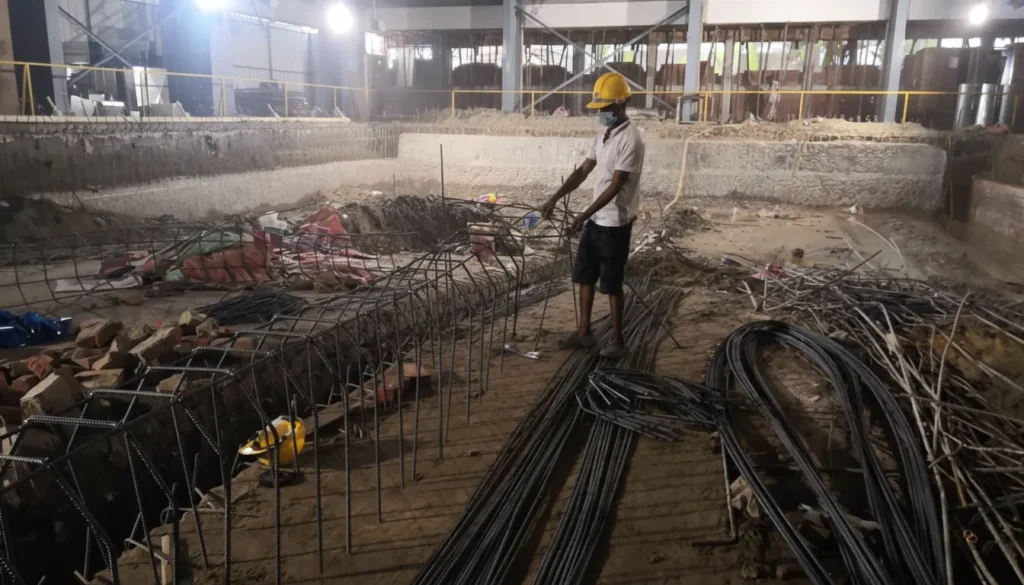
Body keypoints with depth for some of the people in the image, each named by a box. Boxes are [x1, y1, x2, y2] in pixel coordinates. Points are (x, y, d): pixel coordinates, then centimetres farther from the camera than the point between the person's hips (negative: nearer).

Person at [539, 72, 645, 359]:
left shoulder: (631, 139, -18)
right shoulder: (602, 136, 11)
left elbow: (616, 185, -22)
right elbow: (583, 172, 11)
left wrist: (583, 215, -24)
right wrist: (554, 199, 1)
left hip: (615, 223, -9)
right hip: (595, 220, 9)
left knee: (612, 283, 1)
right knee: (585, 276, 14)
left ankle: (618, 340, 15)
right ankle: (584, 332, 27)